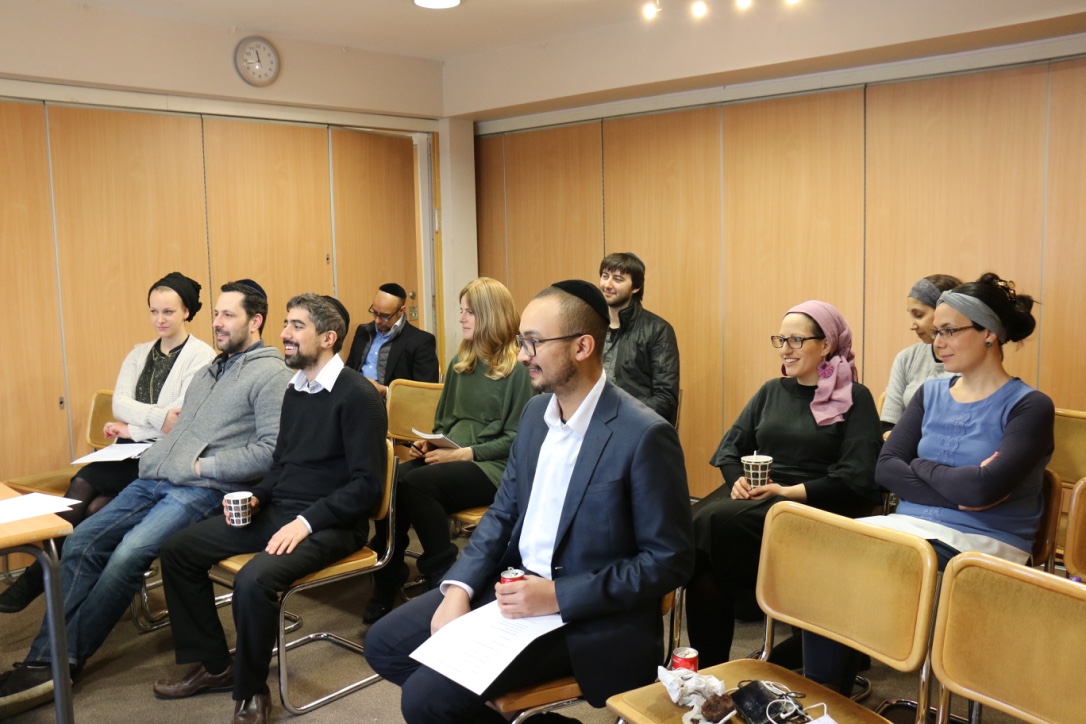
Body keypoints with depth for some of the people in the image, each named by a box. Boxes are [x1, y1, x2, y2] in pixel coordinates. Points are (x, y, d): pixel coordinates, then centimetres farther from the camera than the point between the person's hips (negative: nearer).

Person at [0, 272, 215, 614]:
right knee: (96, 504, -23)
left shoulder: (201, 355, -5)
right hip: (132, 452, 6)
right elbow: (118, 403, 0)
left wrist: (132, 427, -10)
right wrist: (157, 415, -18)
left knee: (84, 483, -22)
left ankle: (42, 574, -11)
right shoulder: (139, 354, 15)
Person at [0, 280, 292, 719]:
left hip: (204, 492, -8)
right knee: (80, 544, -6)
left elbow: (272, 450, -17)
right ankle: (44, 659, -9)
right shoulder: (210, 369, 22)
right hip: (153, 480, 9)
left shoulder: (270, 373, -6)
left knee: (130, 553, -24)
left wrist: (205, 466, -14)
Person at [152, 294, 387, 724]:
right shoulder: (295, 391, 12)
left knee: (253, 580, -32)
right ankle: (214, 665, 16)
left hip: (330, 523, -9)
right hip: (278, 510, 9)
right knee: (178, 550, 3)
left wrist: (307, 521, -24)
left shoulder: (357, 396, -14)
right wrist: (256, 497, 2)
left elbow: (367, 484, -18)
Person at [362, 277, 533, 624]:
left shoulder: (517, 369, -6)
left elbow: (515, 439, -9)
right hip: (451, 458, 6)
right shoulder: (459, 364, 16)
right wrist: (429, 444, 1)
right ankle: (387, 579, -16)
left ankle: (444, 576, -16)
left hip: (492, 467, -6)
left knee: (415, 483, -31)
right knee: (390, 479, -24)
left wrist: (465, 453, -17)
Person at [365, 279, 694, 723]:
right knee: (384, 643, 5)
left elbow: (669, 561, -17)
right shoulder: (535, 412, 4)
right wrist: (459, 587, -6)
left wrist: (558, 596, -22)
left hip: (585, 615, -8)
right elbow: (503, 513, 10)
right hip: (512, 585, 8)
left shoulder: (645, 435, -19)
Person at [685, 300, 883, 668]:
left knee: (715, 523, -32)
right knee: (693, 522, -28)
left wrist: (788, 492, -16)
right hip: (751, 494, 5)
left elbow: (857, 479, -8)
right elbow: (730, 445, 16)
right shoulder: (772, 391, 20)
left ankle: (713, 662, -15)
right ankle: (705, 664, -19)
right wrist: (738, 478, -7)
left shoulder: (855, 399, 3)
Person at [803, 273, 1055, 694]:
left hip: (982, 542, -5)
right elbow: (885, 468, 1)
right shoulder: (931, 394, 12)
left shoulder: (1029, 407, -5)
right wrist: (956, 493, -12)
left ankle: (834, 696, -9)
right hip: (913, 525, 5)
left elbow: (982, 488, -20)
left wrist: (921, 466, -3)